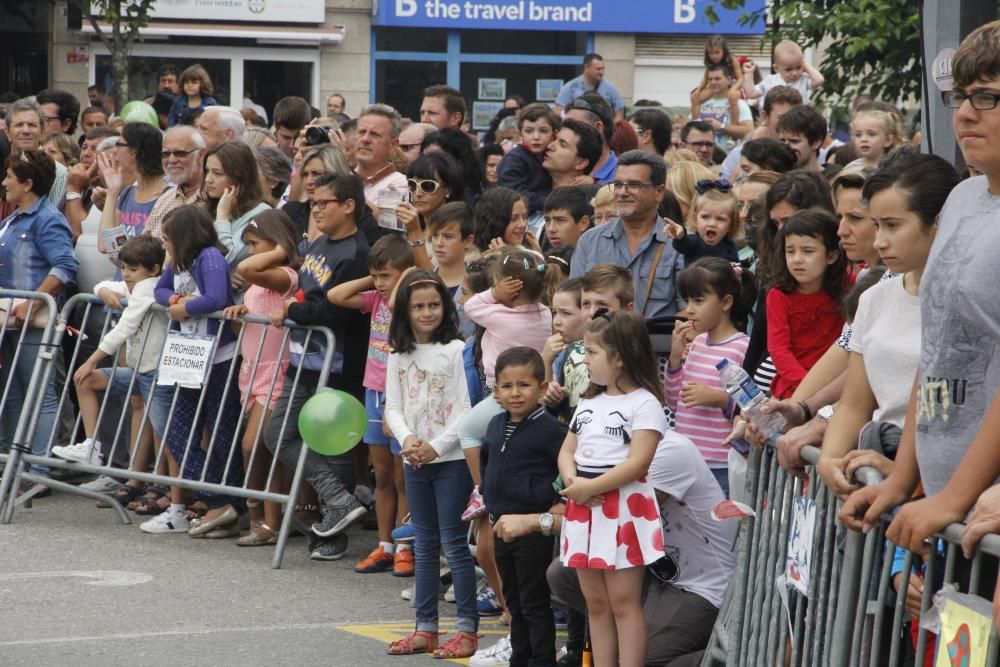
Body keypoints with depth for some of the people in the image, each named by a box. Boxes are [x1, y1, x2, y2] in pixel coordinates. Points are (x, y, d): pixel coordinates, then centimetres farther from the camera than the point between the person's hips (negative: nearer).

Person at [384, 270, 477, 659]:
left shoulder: (456, 350, -8)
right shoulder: (399, 355, 9)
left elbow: (466, 408, -12)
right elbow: (393, 408, 6)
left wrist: (436, 447, -16)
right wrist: (407, 439, -13)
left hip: (452, 458, -6)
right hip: (414, 461, 6)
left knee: (454, 543, -4)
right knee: (425, 545, 11)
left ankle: (467, 630, 1)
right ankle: (425, 629, 17)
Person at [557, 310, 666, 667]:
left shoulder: (644, 404, -8)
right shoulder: (589, 403, 18)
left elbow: (638, 462, -17)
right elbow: (567, 451, 15)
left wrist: (591, 487, -18)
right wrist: (572, 481, -7)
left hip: (623, 507, -8)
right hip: (585, 508, 8)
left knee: (623, 601, -7)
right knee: (596, 602, 10)